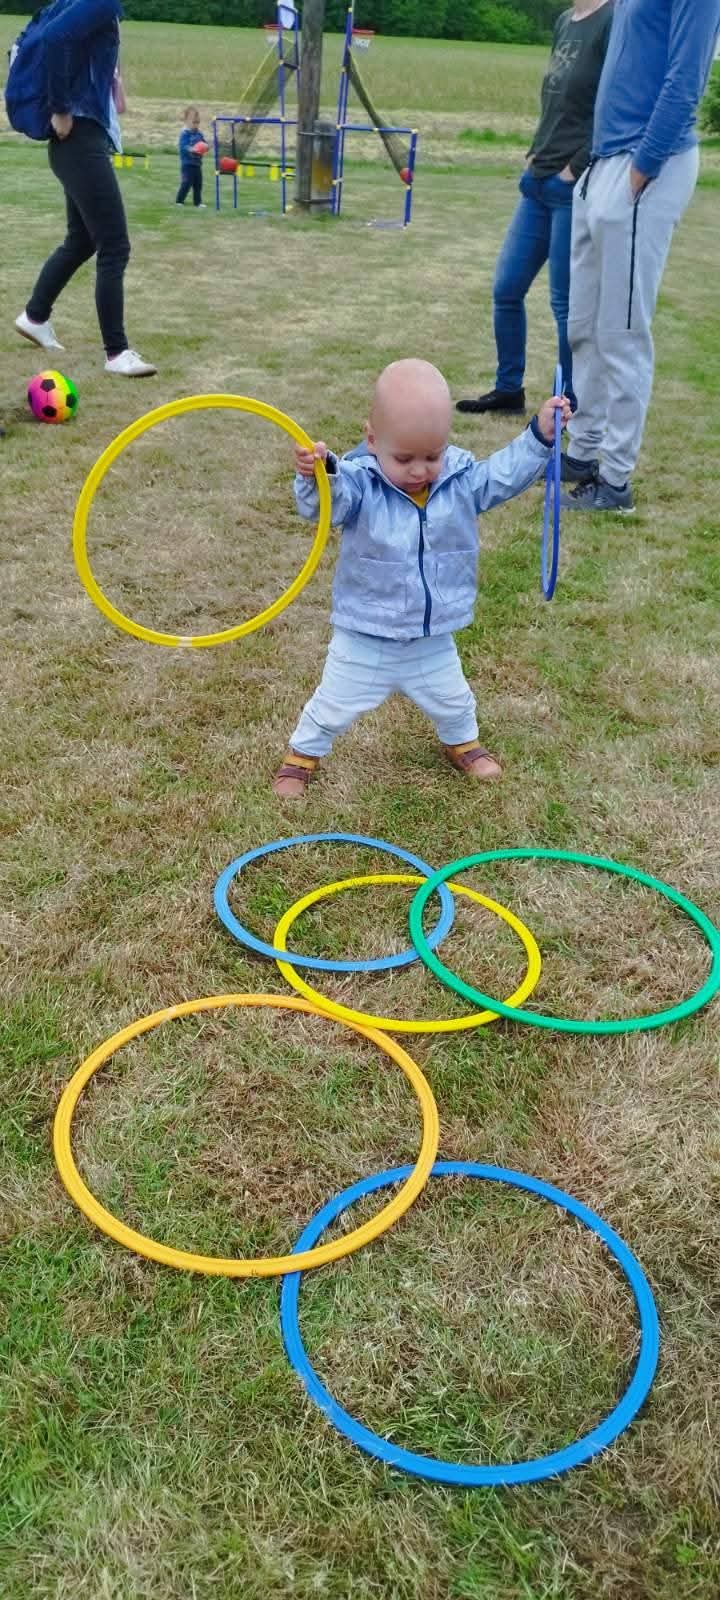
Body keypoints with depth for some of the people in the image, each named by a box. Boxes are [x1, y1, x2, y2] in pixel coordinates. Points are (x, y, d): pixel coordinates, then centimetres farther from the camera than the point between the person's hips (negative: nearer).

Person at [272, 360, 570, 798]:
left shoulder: (461, 479, -10)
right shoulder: (359, 484, -24)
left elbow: (505, 474, -3)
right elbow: (326, 501, -40)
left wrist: (540, 435, -17)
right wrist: (318, 475, -63)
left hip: (433, 641, 4)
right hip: (364, 641, -4)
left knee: (453, 702, 28)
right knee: (333, 707, 15)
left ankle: (463, 744, 58)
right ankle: (303, 754, 41)